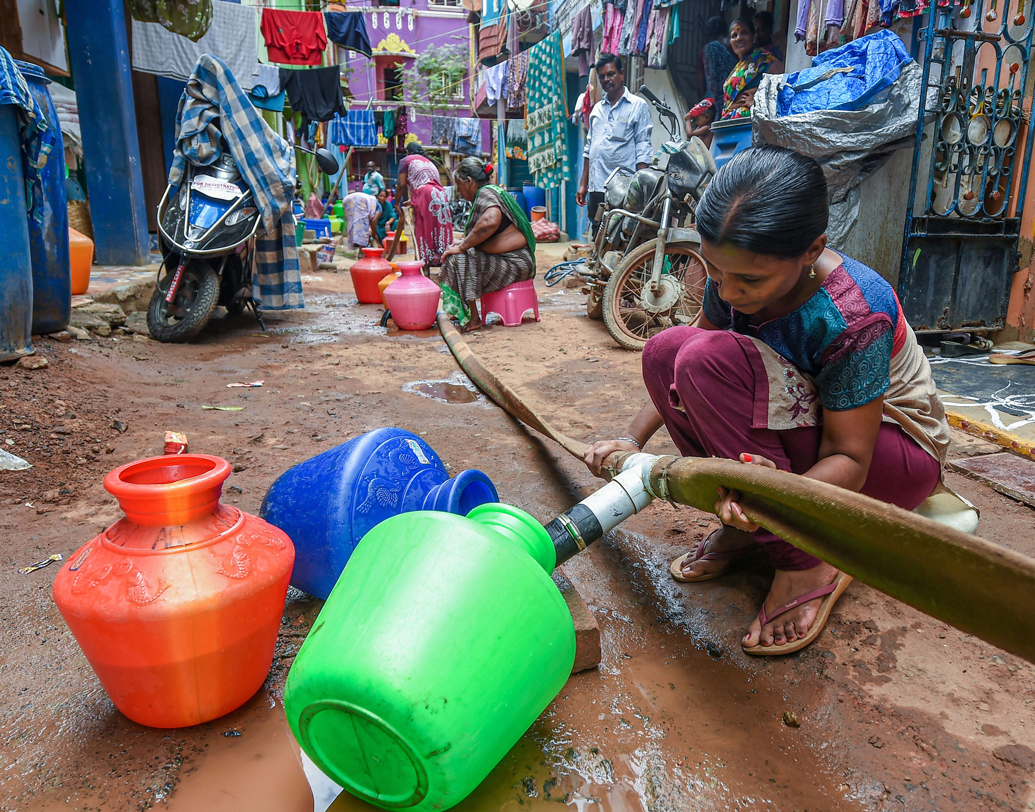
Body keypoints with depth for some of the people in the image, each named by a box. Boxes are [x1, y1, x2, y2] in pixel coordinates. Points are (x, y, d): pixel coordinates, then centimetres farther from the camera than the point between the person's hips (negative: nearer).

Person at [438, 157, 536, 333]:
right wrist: (465, 242, 11)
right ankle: (461, 312, 14)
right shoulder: (490, 191, 18)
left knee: (457, 261, -18)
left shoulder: (486, 193, -14)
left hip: (514, 264, -11)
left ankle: (473, 319, -12)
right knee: (464, 256, 15)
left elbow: (490, 222, -36)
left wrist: (462, 247, -25)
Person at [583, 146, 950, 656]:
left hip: (896, 448, -6)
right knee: (664, 350, -17)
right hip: (809, 422, 6)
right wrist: (632, 439, -11)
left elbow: (850, 459, -27)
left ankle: (808, 565, -21)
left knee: (710, 358, -31)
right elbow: (678, 365, -1)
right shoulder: (733, 275, -14)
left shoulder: (853, 318, -32)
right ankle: (743, 522, -6)